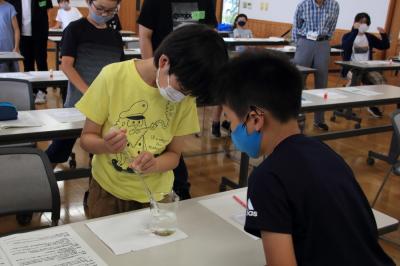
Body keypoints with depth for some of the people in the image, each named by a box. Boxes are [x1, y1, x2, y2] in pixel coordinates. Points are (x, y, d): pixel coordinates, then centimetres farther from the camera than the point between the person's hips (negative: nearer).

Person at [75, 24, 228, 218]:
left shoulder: (186, 97, -10)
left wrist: (154, 164, -25)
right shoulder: (113, 76, -18)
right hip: (108, 192, -2)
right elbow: (86, 138, -10)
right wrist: (105, 145, -31)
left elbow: (174, 154, -4)